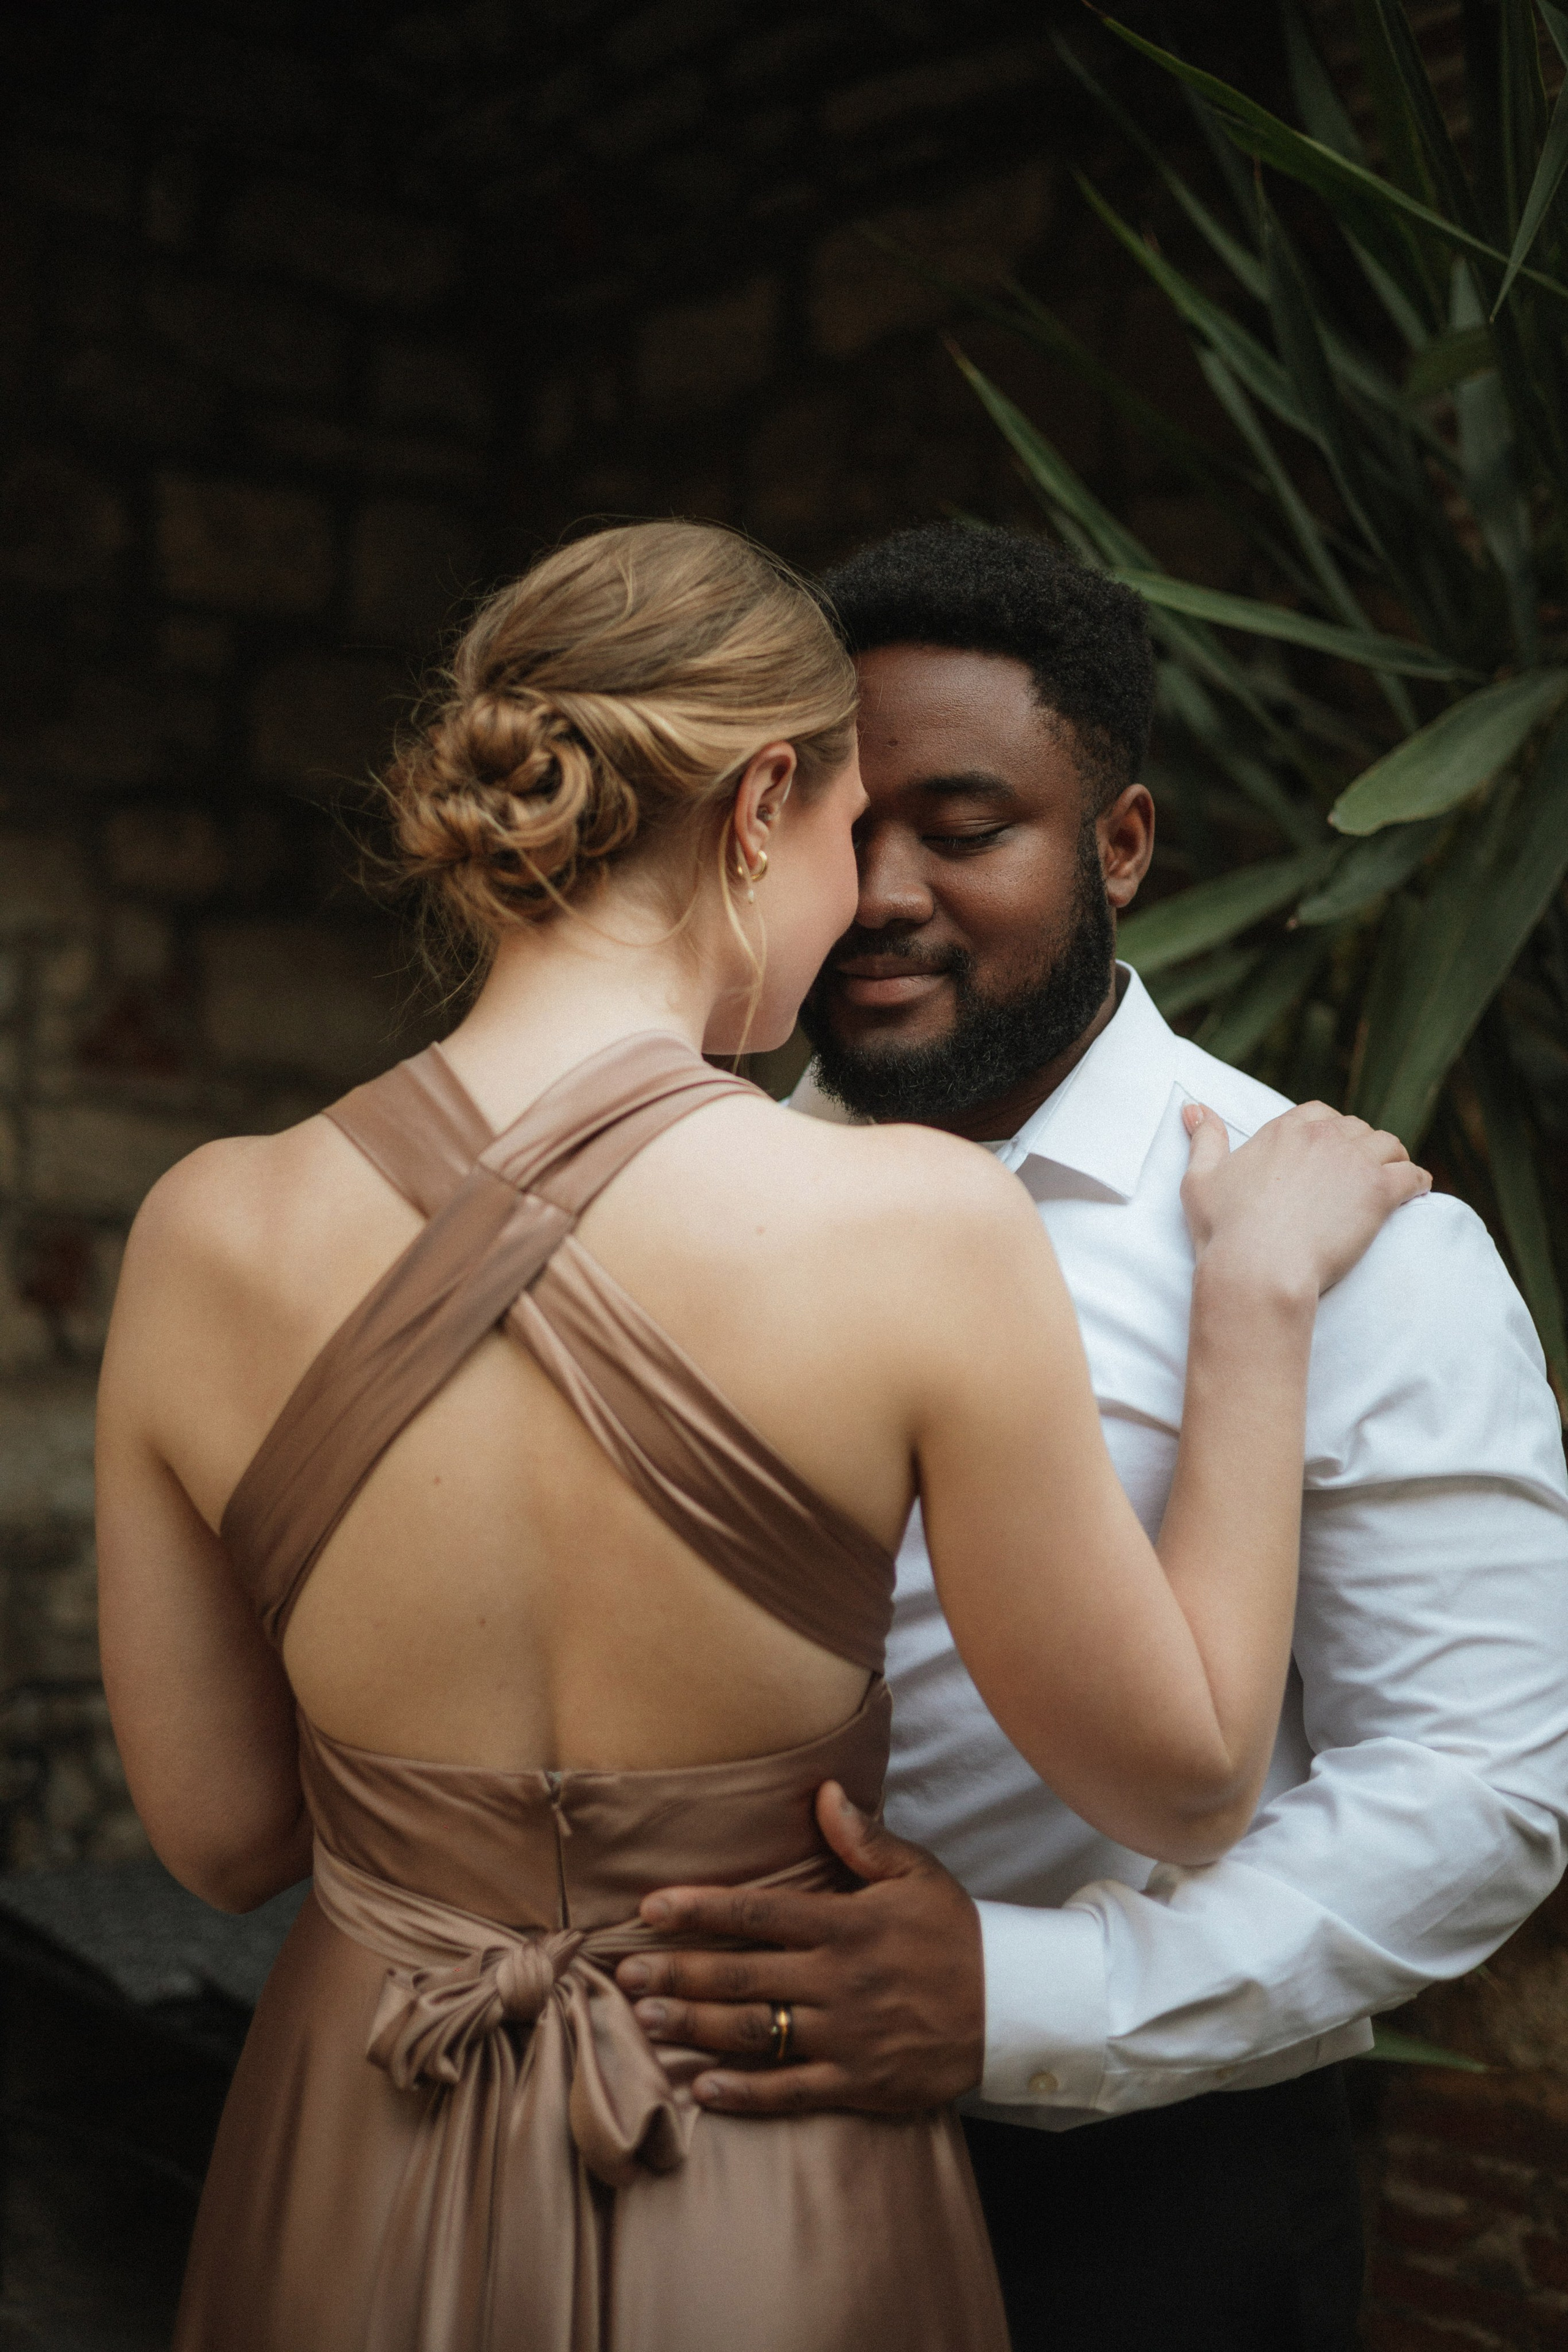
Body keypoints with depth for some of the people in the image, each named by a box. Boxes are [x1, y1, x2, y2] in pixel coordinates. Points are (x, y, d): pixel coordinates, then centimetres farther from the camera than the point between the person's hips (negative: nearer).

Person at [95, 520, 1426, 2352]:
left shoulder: (206, 1237, -12)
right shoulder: (914, 1227, -22)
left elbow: (218, 1835, -1)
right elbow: (1186, 1786, -9)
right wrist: (1262, 1290, -3)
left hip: (359, 2200, 3)